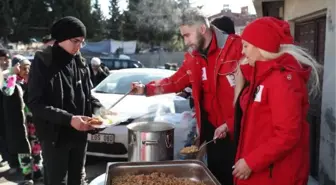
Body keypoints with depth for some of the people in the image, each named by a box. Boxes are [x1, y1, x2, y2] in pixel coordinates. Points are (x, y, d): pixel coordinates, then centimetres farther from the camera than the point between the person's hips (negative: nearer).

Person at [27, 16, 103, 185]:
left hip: (79, 133, 5)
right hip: (55, 135, -5)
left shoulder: (80, 63, 5)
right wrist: (68, 119, -26)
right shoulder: (43, 63, -10)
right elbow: (34, 103, -16)